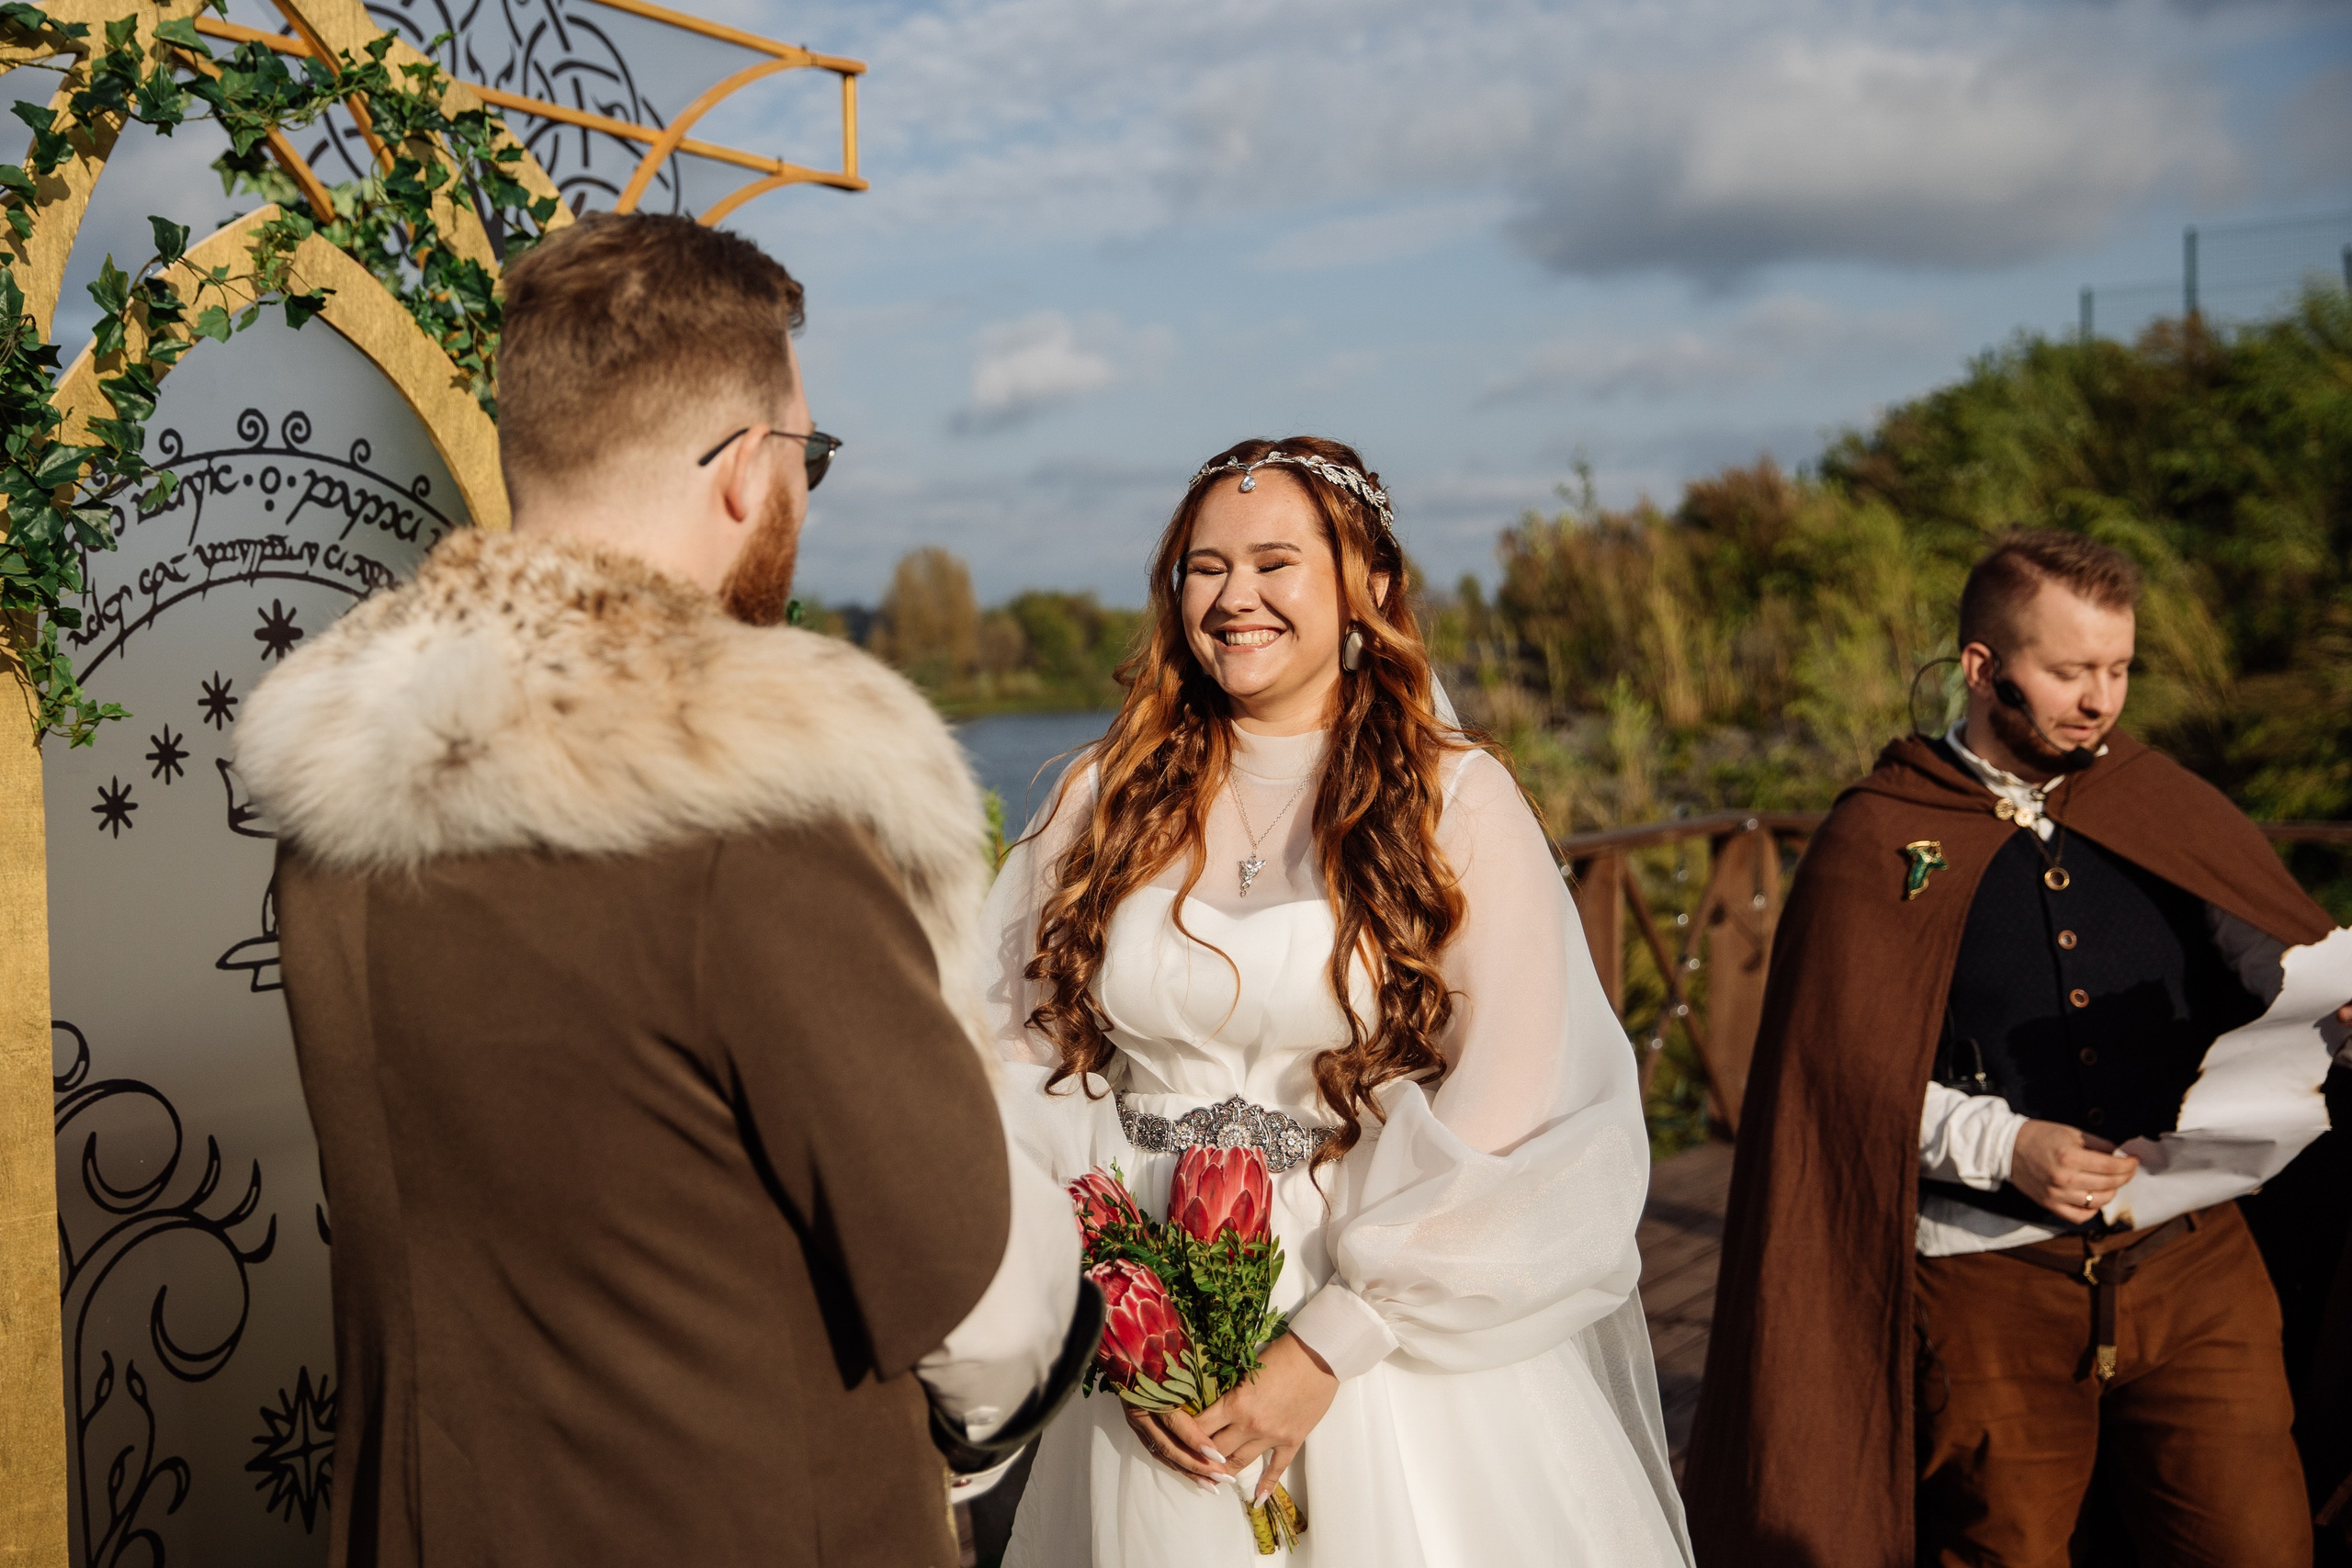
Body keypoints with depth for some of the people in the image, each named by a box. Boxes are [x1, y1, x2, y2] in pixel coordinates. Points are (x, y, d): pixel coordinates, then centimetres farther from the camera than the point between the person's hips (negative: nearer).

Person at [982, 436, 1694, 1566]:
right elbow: (1019, 1061, -1)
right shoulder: (1108, 800, 3)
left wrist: (1329, 1346, -15)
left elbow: (1513, 1120, -12)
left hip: (1395, 1356, -2)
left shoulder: (1459, 804, -5)